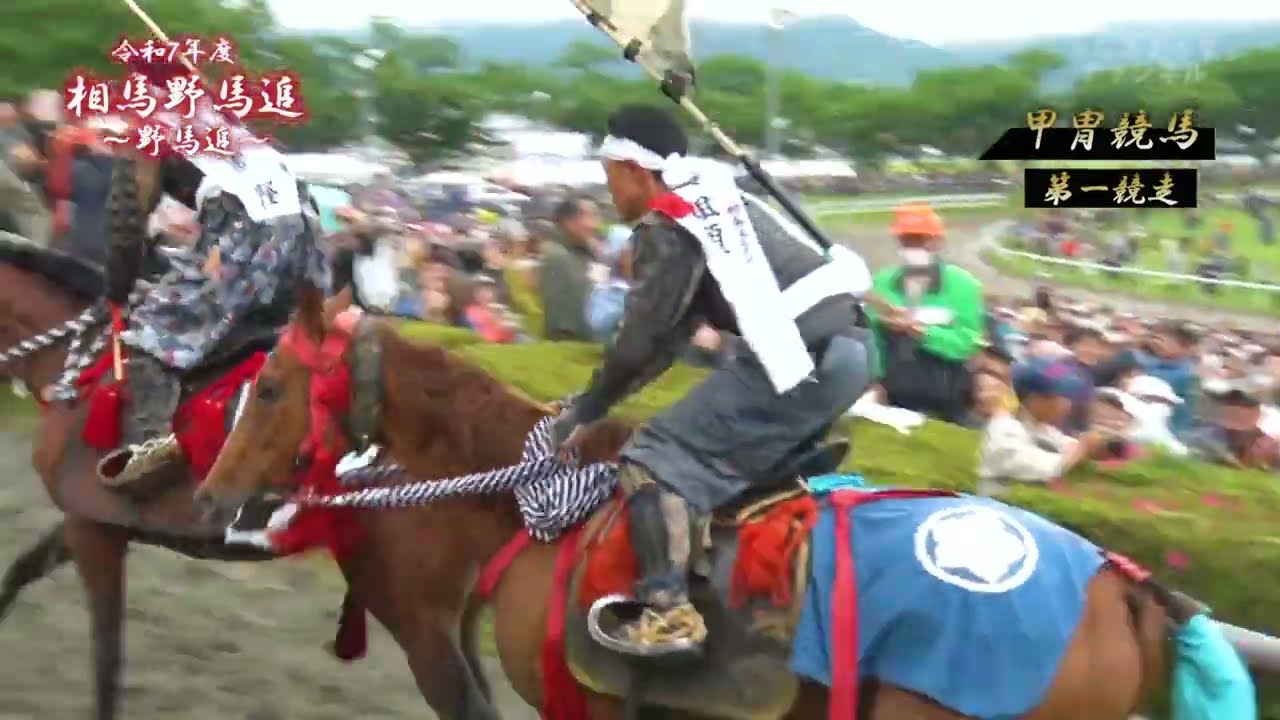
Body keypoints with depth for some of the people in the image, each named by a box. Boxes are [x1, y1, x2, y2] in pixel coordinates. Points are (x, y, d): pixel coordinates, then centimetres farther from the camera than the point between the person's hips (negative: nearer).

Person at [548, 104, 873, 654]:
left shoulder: (665, 230, -3)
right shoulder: (714, 202, 25)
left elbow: (639, 344, -4)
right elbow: (668, 334, 26)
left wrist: (585, 413, 10)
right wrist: (593, 400, 26)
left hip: (797, 358, -10)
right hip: (848, 344, 10)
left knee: (657, 458, -6)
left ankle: (668, 612, -15)